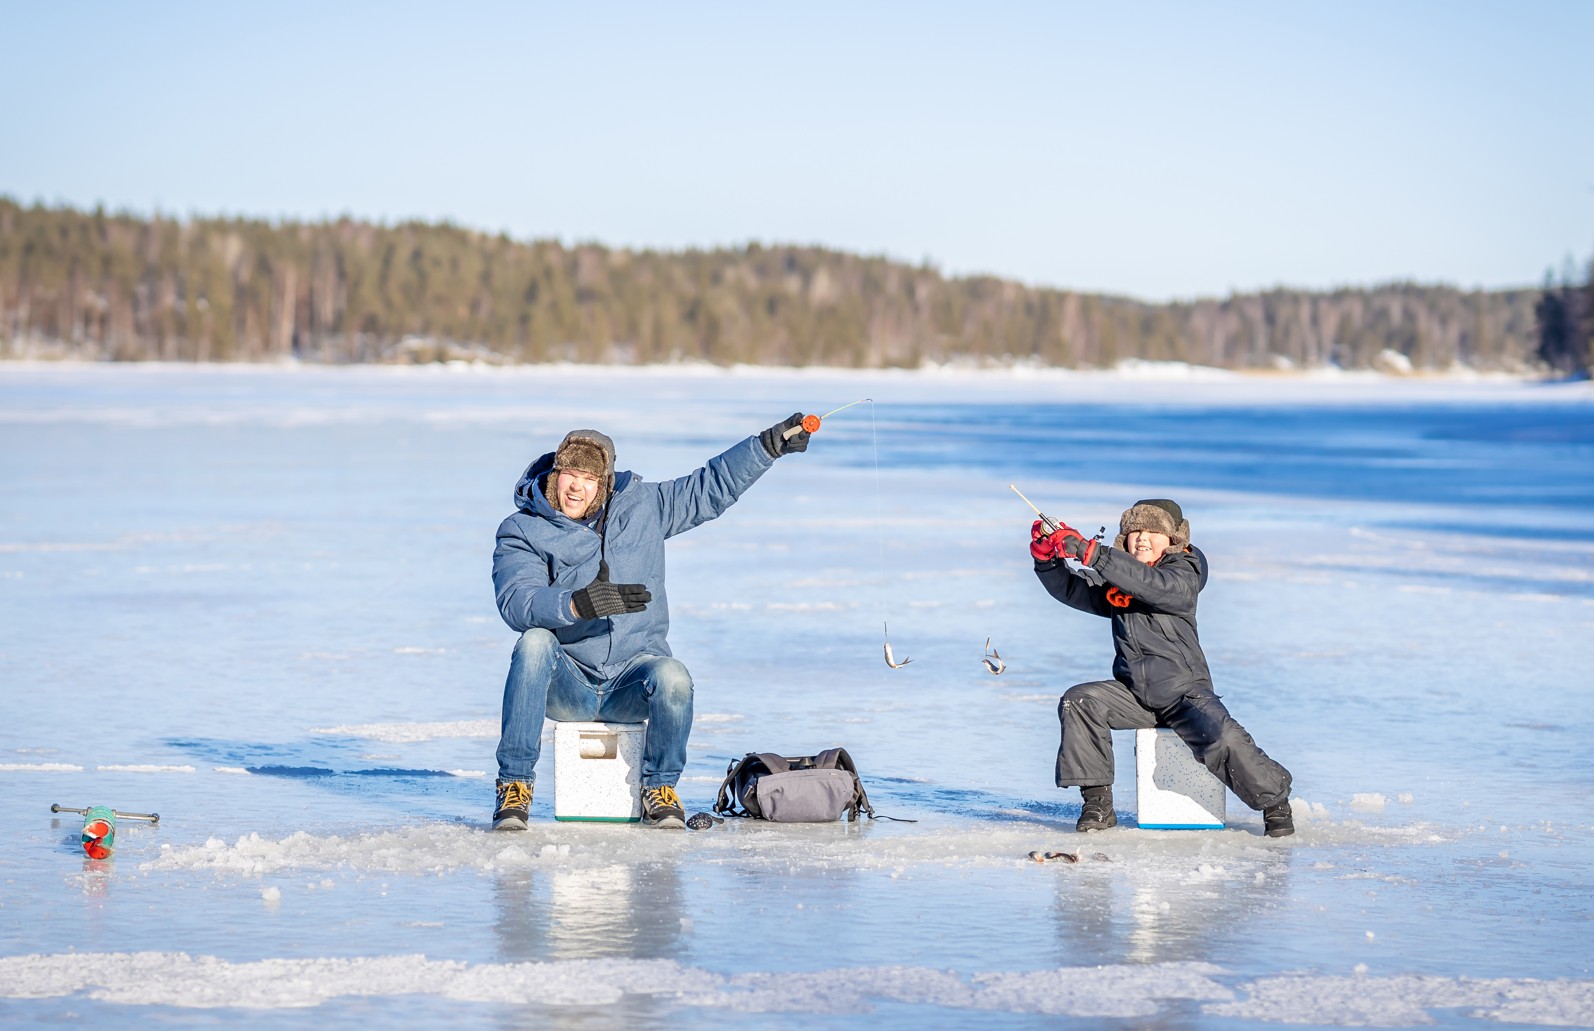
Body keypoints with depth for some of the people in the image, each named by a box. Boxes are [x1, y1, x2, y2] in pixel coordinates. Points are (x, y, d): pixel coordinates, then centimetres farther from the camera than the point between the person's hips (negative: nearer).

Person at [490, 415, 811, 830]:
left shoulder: (642, 506, 7)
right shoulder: (522, 532, -4)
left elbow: (712, 486, 14)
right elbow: (517, 604, -22)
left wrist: (772, 443, 5)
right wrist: (577, 604, -40)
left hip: (630, 680, 1)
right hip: (566, 683, -1)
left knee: (672, 677, -33)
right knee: (535, 641, -34)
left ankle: (659, 788, -6)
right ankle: (515, 784, -26)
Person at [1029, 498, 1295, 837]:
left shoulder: (1184, 574, -8)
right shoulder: (1117, 580, 11)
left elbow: (1155, 586, -29)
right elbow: (1071, 589, 8)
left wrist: (1092, 554, -37)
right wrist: (1046, 556, -12)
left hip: (1184, 692, -5)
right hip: (1132, 692, 5)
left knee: (1224, 740, -27)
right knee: (1078, 702, -19)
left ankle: (1275, 803, -2)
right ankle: (1097, 803, -14)